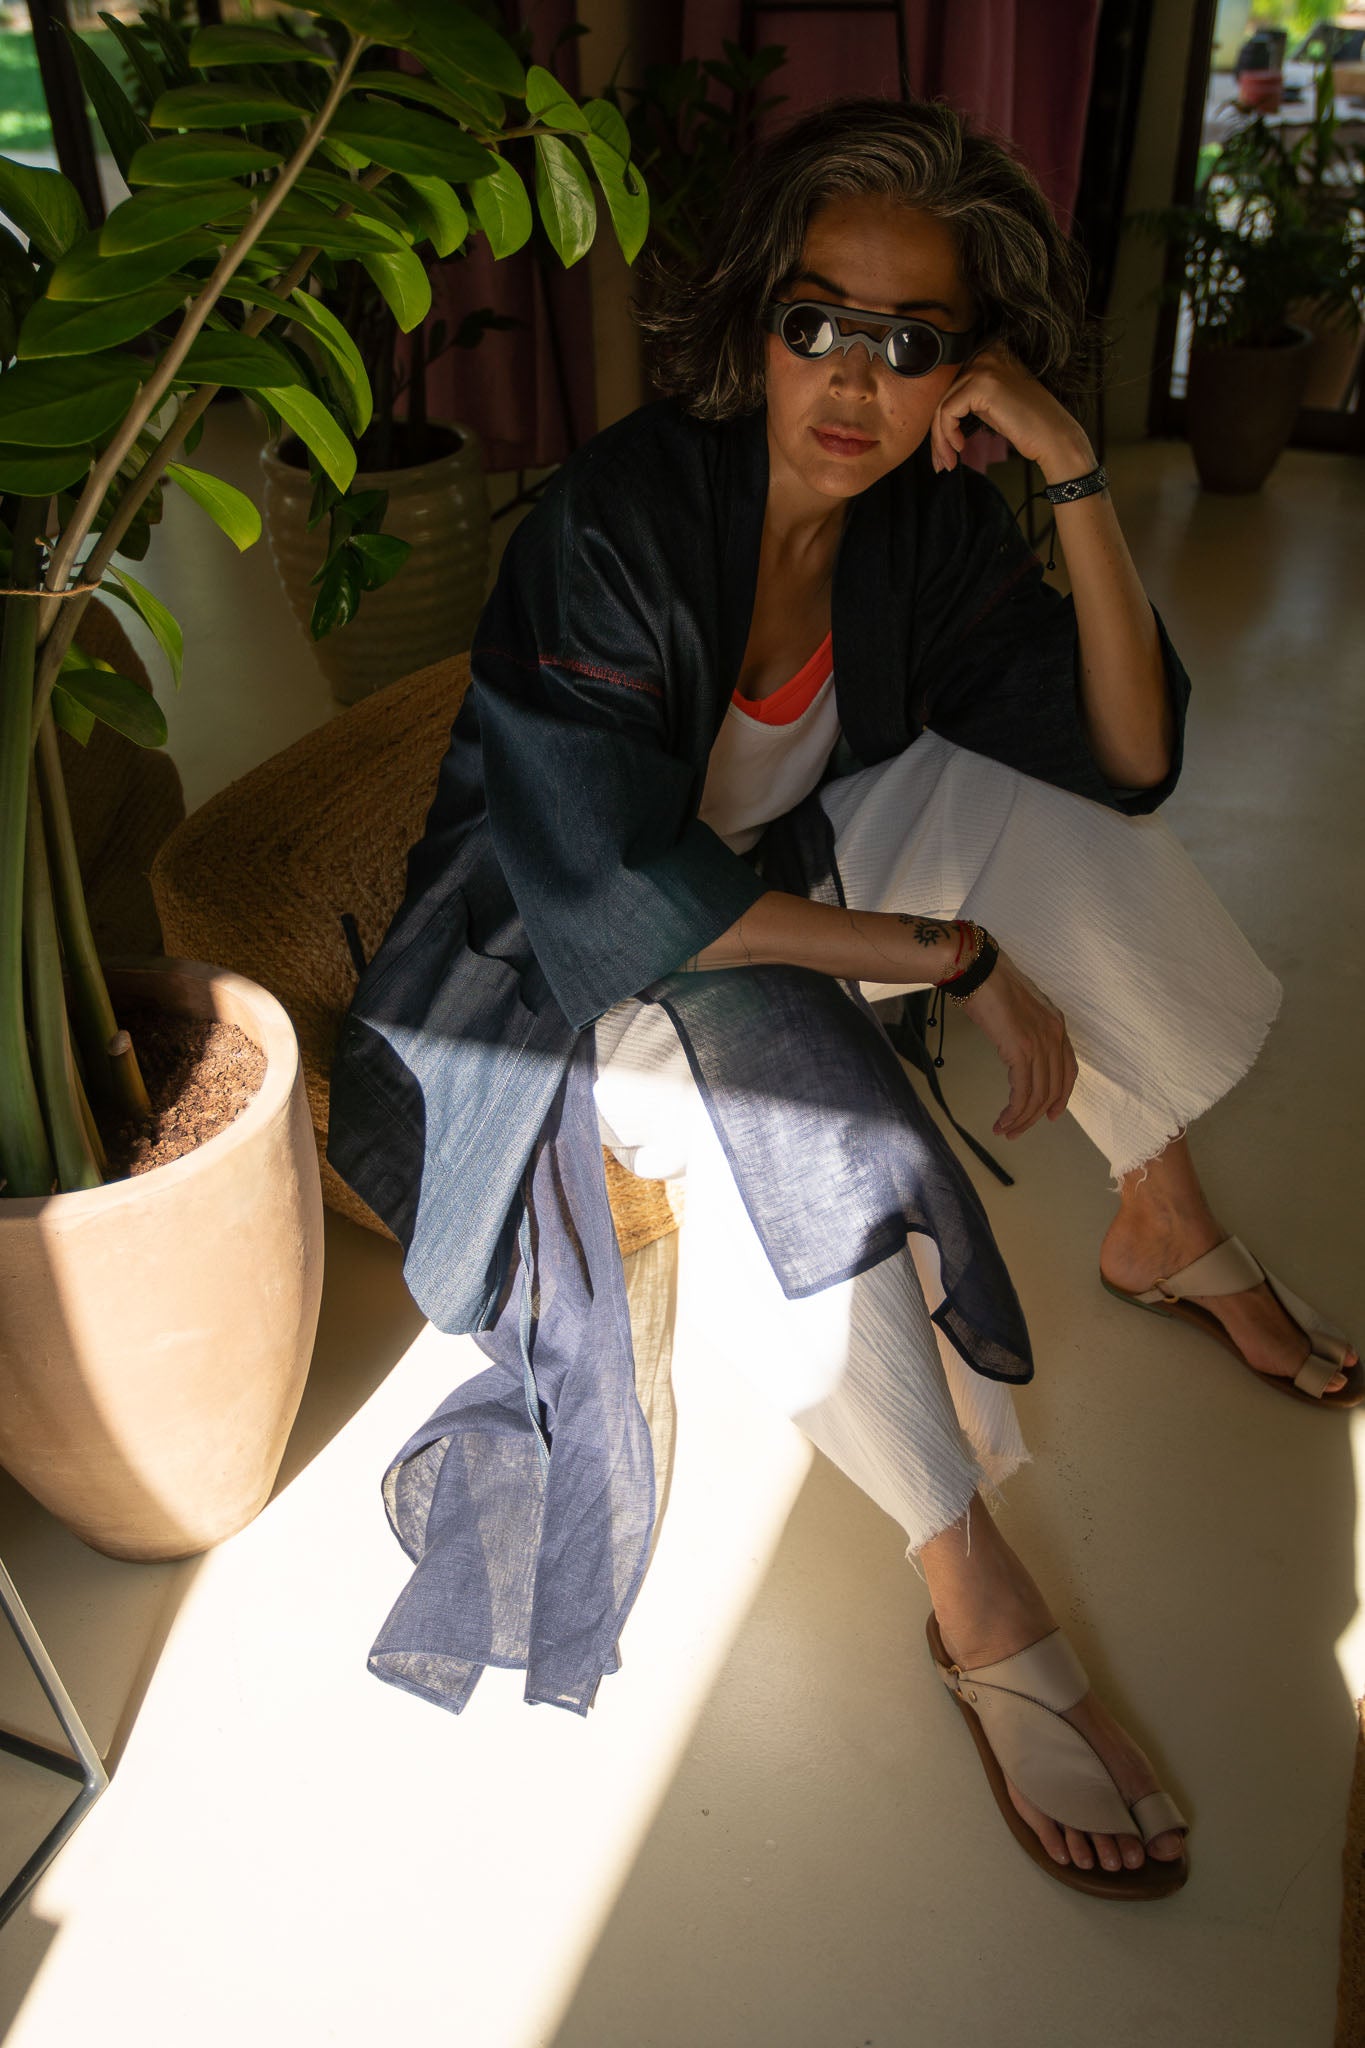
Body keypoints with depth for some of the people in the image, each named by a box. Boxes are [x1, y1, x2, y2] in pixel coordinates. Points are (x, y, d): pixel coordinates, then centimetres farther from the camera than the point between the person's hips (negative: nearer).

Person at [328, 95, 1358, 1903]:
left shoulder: (930, 514, -6)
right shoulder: (615, 522, -24)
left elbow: (1130, 764, -9)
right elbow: (615, 904, -31)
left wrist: (1078, 477, -20)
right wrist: (955, 956, -28)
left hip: (765, 884, 6)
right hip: (557, 969, -5)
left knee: (1011, 783, -14)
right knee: (762, 1040, -37)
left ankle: (1166, 1226, 1)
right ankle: (980, 1612, -27)